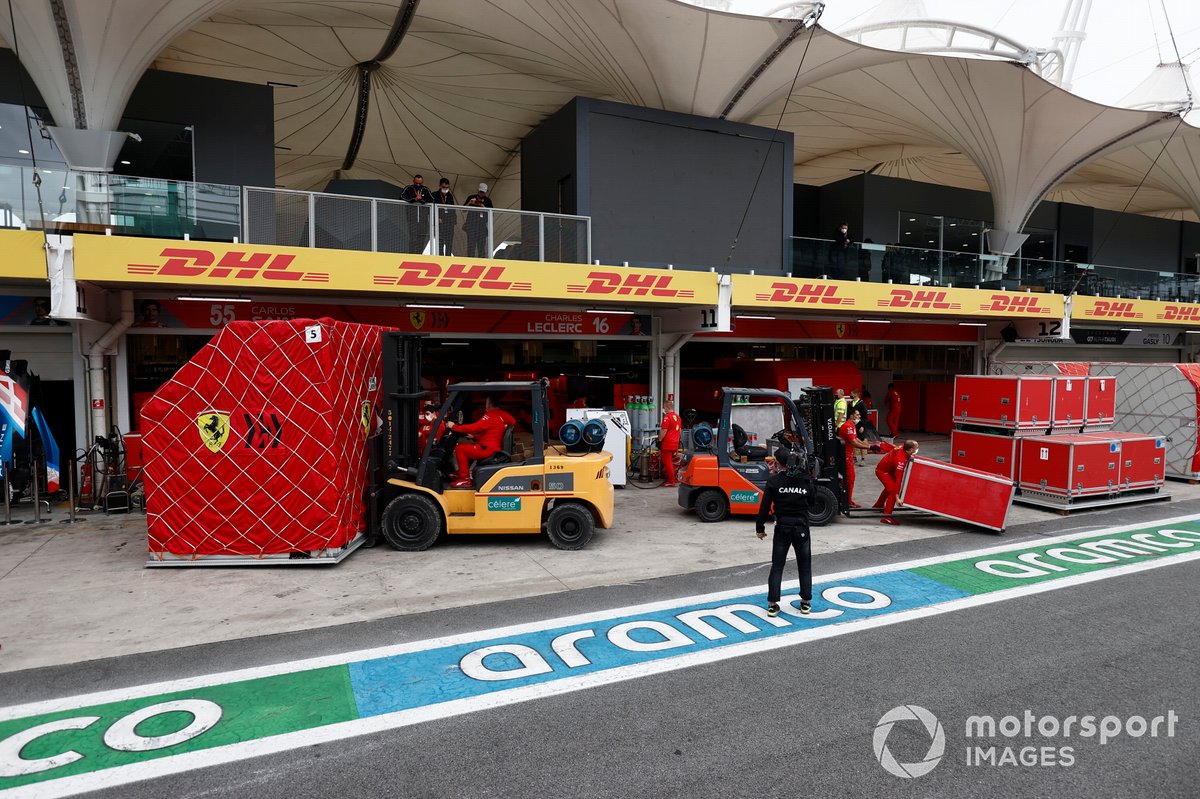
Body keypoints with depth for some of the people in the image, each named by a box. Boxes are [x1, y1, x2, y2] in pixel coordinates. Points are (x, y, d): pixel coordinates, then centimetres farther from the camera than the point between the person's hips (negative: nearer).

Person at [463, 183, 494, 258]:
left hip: (482, 226, 2)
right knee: (471, 243, -5)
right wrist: (469, 203, -14)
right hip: (471, 225, -2)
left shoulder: (487, 200, 9)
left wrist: (484, 208, -10)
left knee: (482, 244, 4)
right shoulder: (471, 198, 4)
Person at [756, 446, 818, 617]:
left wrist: (760, 528, 1)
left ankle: (773, 604, 7)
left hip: (782, 529, 0)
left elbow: (765, 507, -9)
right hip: (802, 529, 1)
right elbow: (813, 505, 8)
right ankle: (806, 602, 25)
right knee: (805, 566, 16)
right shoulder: (807, 482, -7)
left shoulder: (774, 481, -10)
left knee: (777, 566, 7)